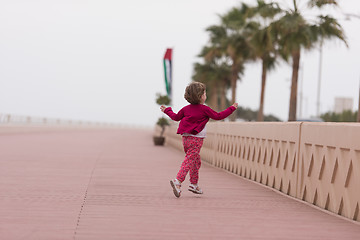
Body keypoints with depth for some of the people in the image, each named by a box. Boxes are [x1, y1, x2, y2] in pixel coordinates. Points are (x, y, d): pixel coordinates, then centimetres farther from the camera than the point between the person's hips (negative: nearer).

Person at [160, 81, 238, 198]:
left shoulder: (186, 108, 10)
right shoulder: (204, 109, -6)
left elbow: (176, 117, 22)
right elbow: (218, 116, -2)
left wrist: (167, 110, 41)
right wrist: (232, 108, 8)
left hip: (185, 138, 7)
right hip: (196, 139, -7)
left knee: (196, 161, 20)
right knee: (189, 161, -10)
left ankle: (194, 184, 25)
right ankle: (178, 181, -25)